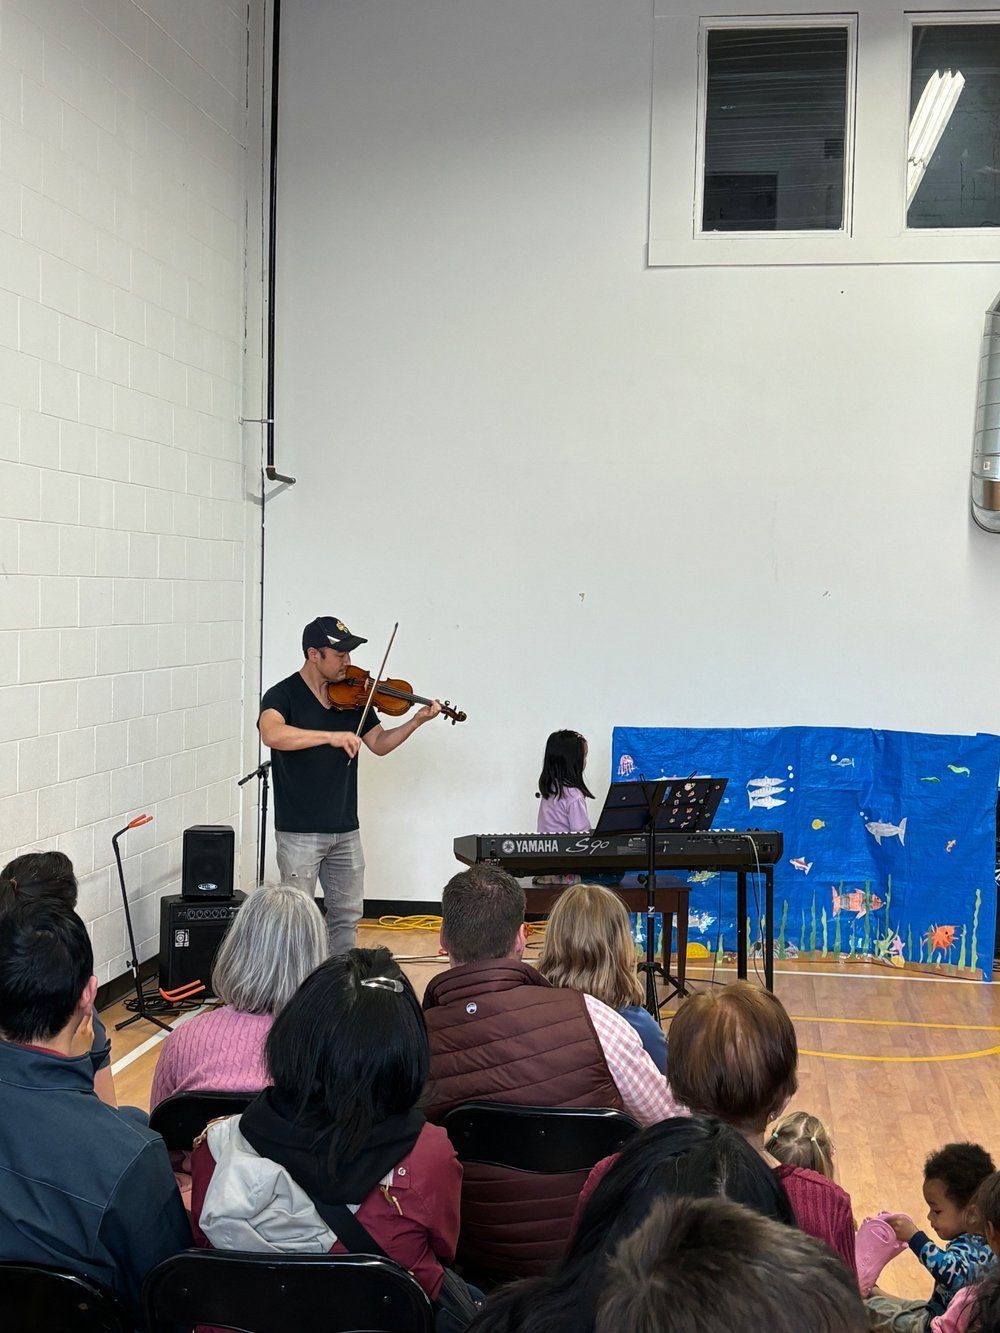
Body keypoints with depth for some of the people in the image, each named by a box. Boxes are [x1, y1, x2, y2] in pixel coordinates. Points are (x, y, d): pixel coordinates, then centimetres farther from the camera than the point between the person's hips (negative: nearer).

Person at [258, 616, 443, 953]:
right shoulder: (283, 695, -10)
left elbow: (380, 744, 9)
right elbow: (271, 734, -31)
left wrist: (416, 721, -7)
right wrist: (331, 736, -35)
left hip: (345, 829, 6)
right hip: (299, 832, -6)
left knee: (347, 915, 13)